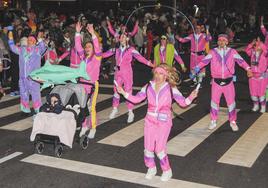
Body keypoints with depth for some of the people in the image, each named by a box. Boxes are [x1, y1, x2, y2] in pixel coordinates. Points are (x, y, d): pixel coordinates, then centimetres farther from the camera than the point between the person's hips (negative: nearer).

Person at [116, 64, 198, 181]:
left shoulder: (171, 89, -7)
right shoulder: (148, 87, 1)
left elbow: (183, 103, -8)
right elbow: (136, 99, 6)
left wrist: (190, 98, -28)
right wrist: (124, 93, -4)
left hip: (164, 122, -3)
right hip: (150, 120, 4)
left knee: (160, 149, -7)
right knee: (148, 147, 6)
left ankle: (167, 171, 16)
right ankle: (151, 169, 31)